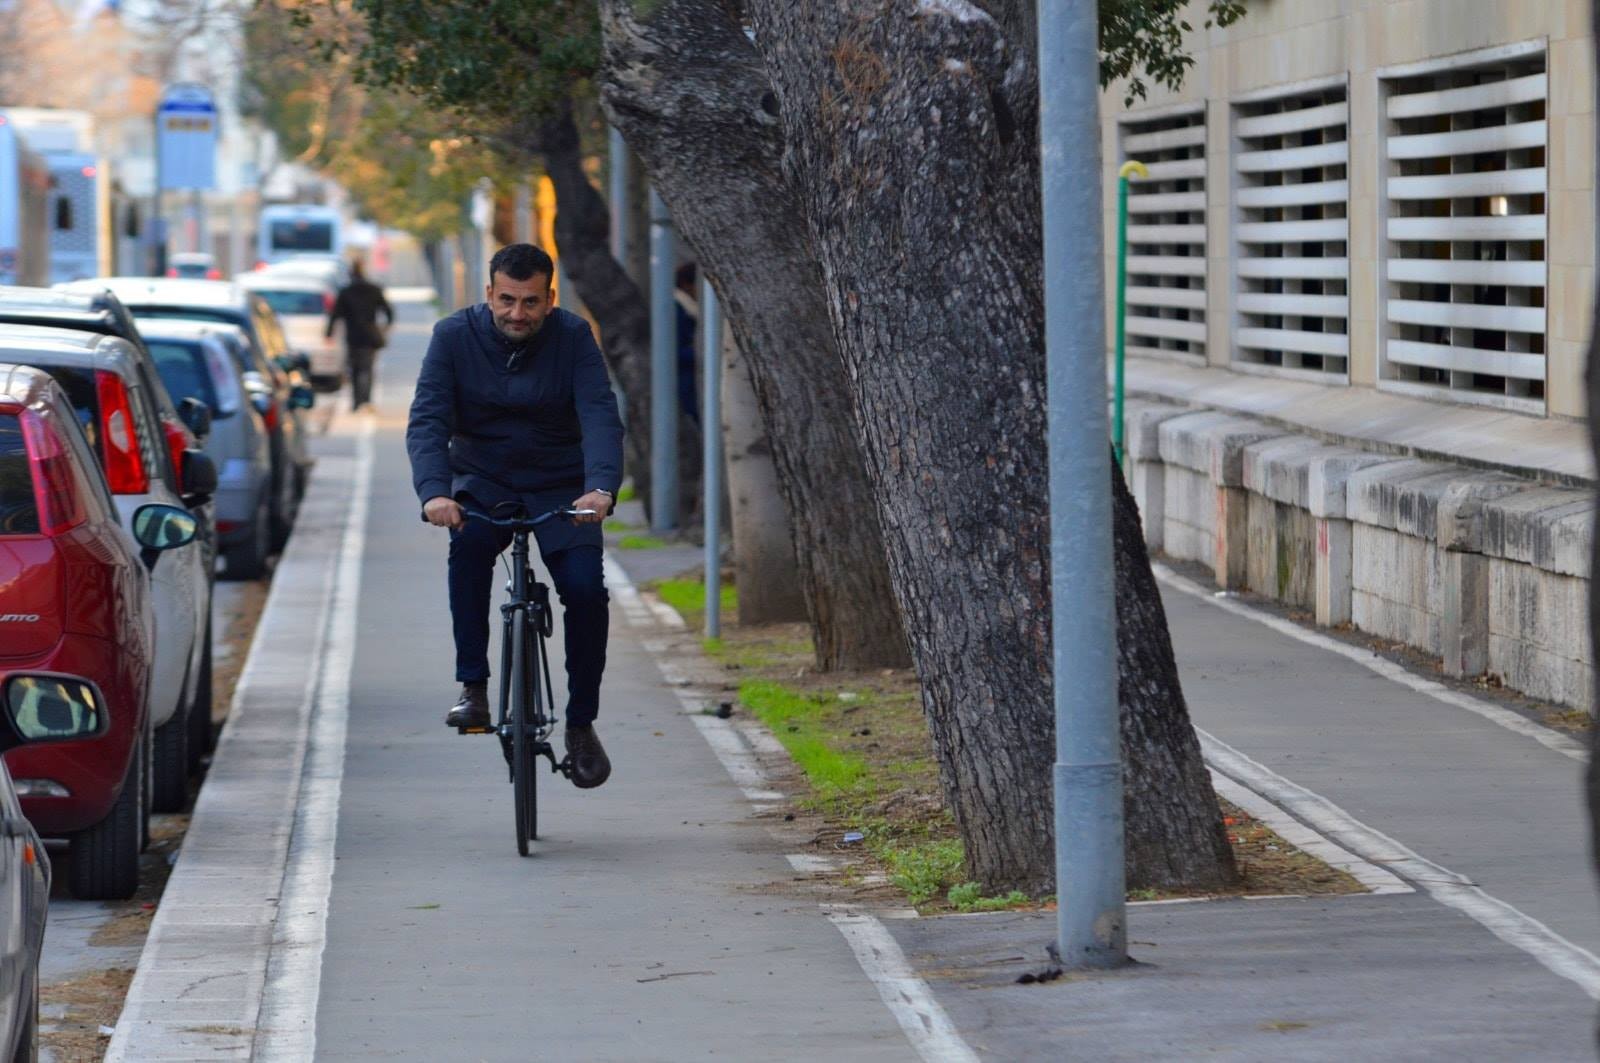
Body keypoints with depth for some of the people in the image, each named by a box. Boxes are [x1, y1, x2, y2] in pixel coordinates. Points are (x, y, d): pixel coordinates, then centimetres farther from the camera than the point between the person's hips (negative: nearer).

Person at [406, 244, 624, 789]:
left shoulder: (573, 337, -13)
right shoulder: (455, 336, -13)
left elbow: (601, 417, -24)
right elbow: (426, 421, -21)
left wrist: (601, 487, -43)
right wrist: (434, 492, -40)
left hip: (560, 488, 0)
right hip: (482, 482, 0)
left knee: (585, 589, -18)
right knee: (469, 544, -33)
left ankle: (581, 724, 1)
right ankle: (473, 688, -25)